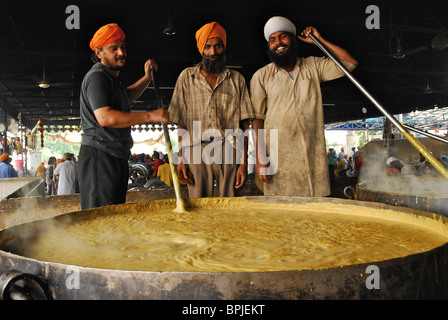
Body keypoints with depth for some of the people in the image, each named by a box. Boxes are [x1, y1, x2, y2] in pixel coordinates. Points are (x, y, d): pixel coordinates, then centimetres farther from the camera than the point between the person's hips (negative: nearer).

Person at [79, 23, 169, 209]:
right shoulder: (97, 77, -12)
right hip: (99, 155, -11)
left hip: (115, 156, 11)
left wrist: (147, 77, 22)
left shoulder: (112, 77, 21)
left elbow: (127, 96, 40)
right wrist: (150, 116, -24)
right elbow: (105, 117, -25)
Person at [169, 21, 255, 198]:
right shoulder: (186, 77, 12)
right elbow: (181, 123, 11)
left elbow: (244, 124, 7)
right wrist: (181, 158, 3)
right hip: (196, 151, 0)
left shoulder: (236, 79, 12)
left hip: (229, 152, 0)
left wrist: (243, 163, 0)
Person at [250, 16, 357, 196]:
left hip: (314, 156, 2)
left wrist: (319, 40, 12)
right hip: (278, 158, -2)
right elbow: (257, 117, 3)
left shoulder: (313, 66, 15)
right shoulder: (261, 76, 8)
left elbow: (350, 63, 13)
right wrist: (261, 156, -7)